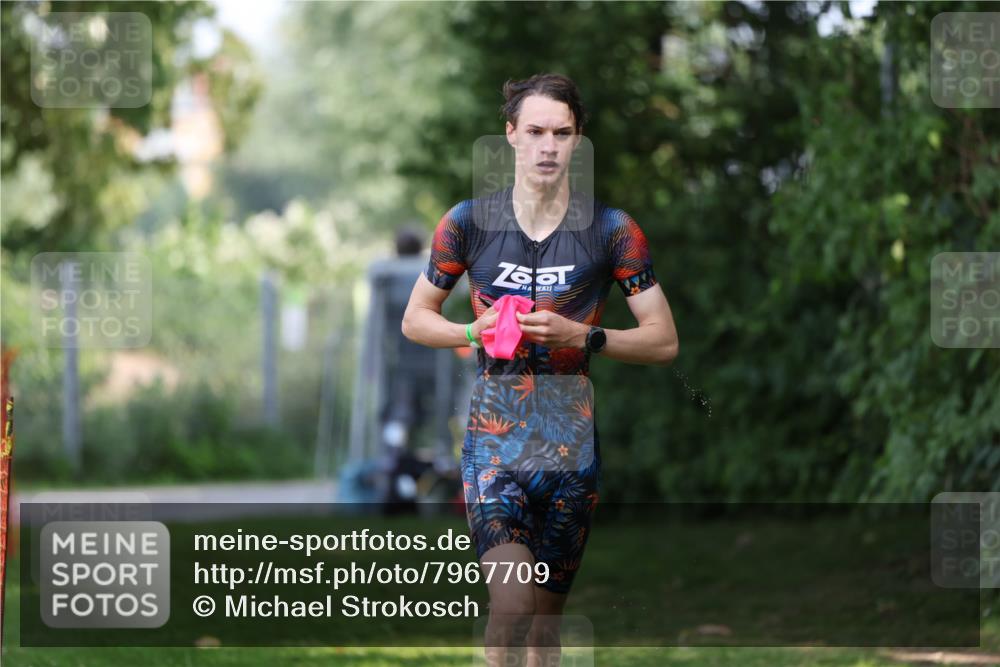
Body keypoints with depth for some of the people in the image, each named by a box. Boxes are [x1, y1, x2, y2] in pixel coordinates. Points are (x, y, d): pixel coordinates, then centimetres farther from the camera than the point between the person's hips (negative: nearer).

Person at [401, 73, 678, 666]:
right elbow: (415, 320, 12)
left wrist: (582, 336, -15)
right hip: (493, 439, -1)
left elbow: (664, 340, 1)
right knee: (512, 603, -22)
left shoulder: (613, 231, 0)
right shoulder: (469, 222, 2)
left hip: (572, 445, 1)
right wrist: (476, 330, -9)